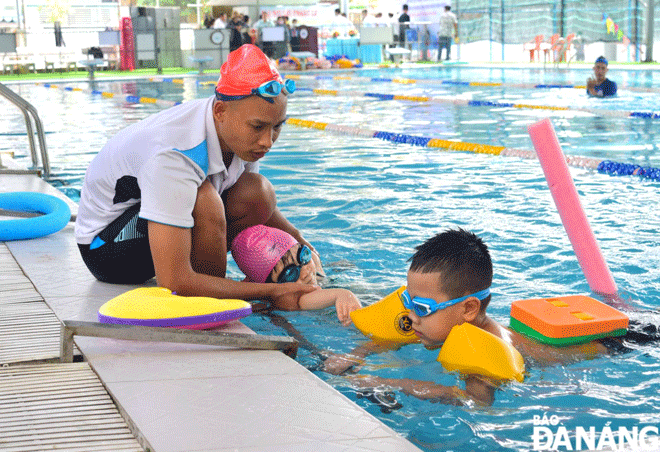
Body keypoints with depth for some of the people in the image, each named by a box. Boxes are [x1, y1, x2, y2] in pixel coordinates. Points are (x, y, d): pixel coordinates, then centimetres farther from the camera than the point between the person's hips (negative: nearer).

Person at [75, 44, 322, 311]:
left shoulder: (242, 133, -12)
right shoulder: (173, 157, -37)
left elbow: (256, 205, 10)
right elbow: (174, 281, -38)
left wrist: (297, 239, -8)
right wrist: (270, 293, -33)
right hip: (106, 243, -7)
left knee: (257, 192, -12)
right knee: (204, 201, -33)